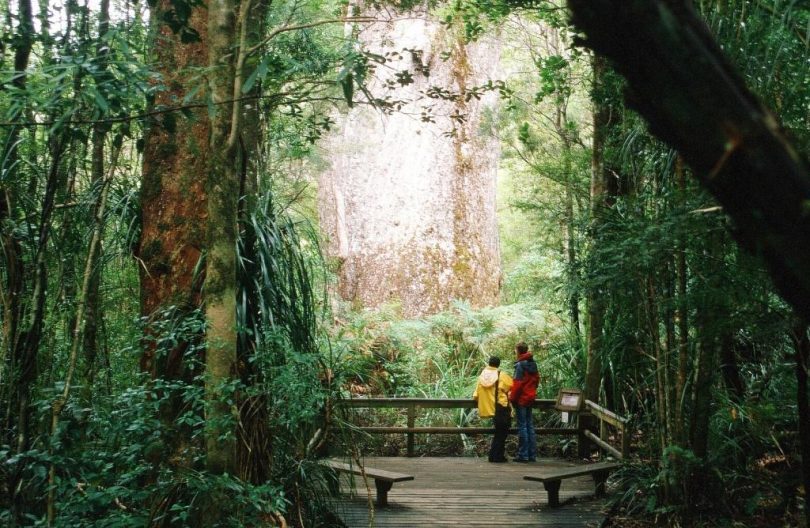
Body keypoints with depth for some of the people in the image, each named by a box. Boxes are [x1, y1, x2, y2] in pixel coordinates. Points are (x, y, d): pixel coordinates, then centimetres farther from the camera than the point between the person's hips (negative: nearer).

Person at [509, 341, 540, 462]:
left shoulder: (520, 364, -15)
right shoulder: (533, 364, 8)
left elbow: (518, 383, -18)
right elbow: (537, 379, 15)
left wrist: (512, 398, -10)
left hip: (521, 399, -8)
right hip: (530, 398, 8)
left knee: (522, 426, -4)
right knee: (530, 425, 12)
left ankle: (523, 455, -1)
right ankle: (532, 454, 15)